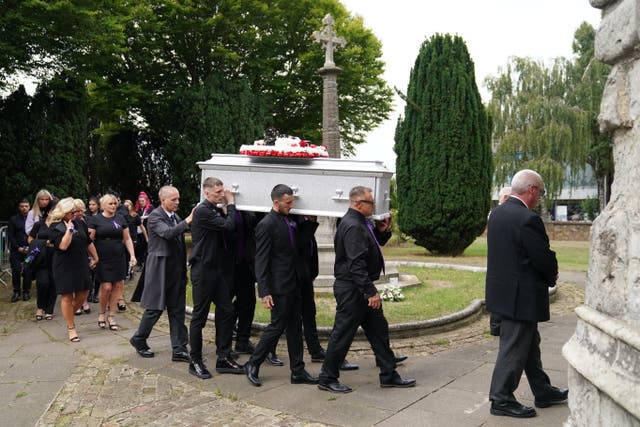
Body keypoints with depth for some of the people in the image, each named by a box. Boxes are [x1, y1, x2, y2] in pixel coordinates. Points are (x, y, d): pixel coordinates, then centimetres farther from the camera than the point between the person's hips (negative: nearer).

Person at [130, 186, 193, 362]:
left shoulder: (176, 217, 12)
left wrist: (184, 268, 14)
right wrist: (187, 221, -31)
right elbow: (167, 233, -29)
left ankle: (179, 349, 9)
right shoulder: (155, 216, -10)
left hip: (177, 270, 7)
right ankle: (138, 340, 27)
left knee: (177, 310, 5)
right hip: (160, 269, -6)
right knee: (155, 308, 4)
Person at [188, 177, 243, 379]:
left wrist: (229, 205, 4)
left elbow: (231, 227, 9)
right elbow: (228, 226, -20)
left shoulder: (217, 210, 12)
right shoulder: (202, 211, -15)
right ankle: (195, 362, 14)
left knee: (226, 311, 8)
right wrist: (231, 203, -8)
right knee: (199, 316, 2)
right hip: (203, 270, -8)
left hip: (217, 269, 9)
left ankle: (223, 358, 18)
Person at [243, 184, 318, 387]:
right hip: (280, 286, -8)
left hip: (294, 284, 8)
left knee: (295, 328, 12)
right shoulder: (266, 225, -15)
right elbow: (261, 261, -16)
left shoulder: (290, 220, 9)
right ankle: (252, 365, 17)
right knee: (276, 327, -1)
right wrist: (264, 293, -19)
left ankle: (298, 372, 20)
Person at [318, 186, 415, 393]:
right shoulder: (352, 226, -20)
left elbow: (375, 243, 26)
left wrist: (383, 231, 6)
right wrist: (371, 291, -25)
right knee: (342, 334, 0)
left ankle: (389, 375, 26)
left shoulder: (361, 223, 12)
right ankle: (327, 379, 14)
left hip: (361, 289, 11)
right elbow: (356, 264, -26)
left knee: (379, 330, 15)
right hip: (351, 289, -11)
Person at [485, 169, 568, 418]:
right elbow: (545, 259, -18)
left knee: (530, 344, 21)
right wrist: (552, 276, 5)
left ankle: (543, 392, 35)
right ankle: (501, 400, 15)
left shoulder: (496, 213, 5)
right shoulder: (528, 219, -23)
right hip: (521, 296, -9)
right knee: (514, 348, 3)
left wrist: (548, 273, 12)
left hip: (503, 291, 9)